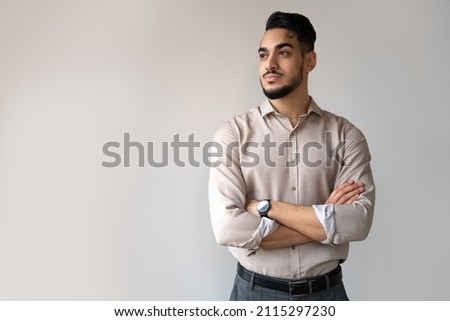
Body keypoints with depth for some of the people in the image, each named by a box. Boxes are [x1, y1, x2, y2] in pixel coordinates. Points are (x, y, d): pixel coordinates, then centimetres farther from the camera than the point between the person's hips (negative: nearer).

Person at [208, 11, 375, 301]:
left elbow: (358, 220, -16)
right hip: (255, 291, -1)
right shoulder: (233, 134, -8)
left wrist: (265, 207, -19)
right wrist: (326, 221, -17)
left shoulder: (346, 134, -4)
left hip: (327, 292, 1)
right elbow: (227, 227, -19)